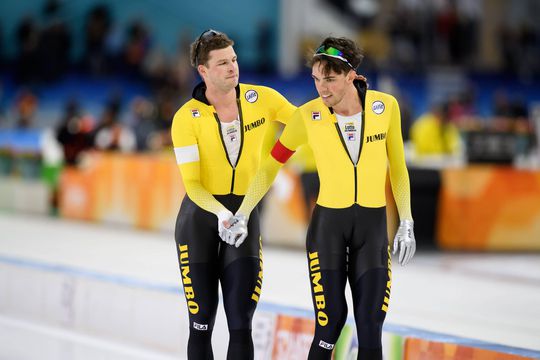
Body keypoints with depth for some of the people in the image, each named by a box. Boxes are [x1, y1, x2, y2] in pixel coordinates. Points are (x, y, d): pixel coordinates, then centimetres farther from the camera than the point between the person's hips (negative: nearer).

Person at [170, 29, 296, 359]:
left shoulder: (261, 99, -6)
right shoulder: (186, 118, -12)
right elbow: (191, 183, -16)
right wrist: (220, 212, -34)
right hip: (199, 217, -1)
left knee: (241, 322, -5)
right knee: (202, 321, 3)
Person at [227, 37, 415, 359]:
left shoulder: (386, 106, -8)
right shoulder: (308, 116, -10)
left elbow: (397, 167, 4)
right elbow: (271, 166, 0)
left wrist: (407, 224, 2)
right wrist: (242, 215, -5)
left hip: (373, 225, 1)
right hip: (327, 223, -1)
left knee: (370, 327, -2)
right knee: (330, 323, -7)